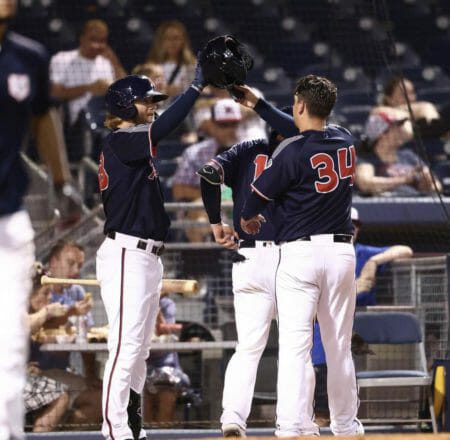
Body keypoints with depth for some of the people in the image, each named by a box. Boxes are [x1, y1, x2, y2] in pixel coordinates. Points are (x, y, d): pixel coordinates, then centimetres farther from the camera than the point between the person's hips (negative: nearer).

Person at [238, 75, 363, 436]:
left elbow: (257, 198, -2)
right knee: (339, 346, 13)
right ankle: (346, 426, 17)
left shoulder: (293, 151, -13)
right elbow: (300, 127, 24)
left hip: (300, 253, -5)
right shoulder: (346, 141, 6)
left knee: (295, 344, -8)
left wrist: (247, 219, 21)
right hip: (341, 250, 5)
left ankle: (295, 427, -18)